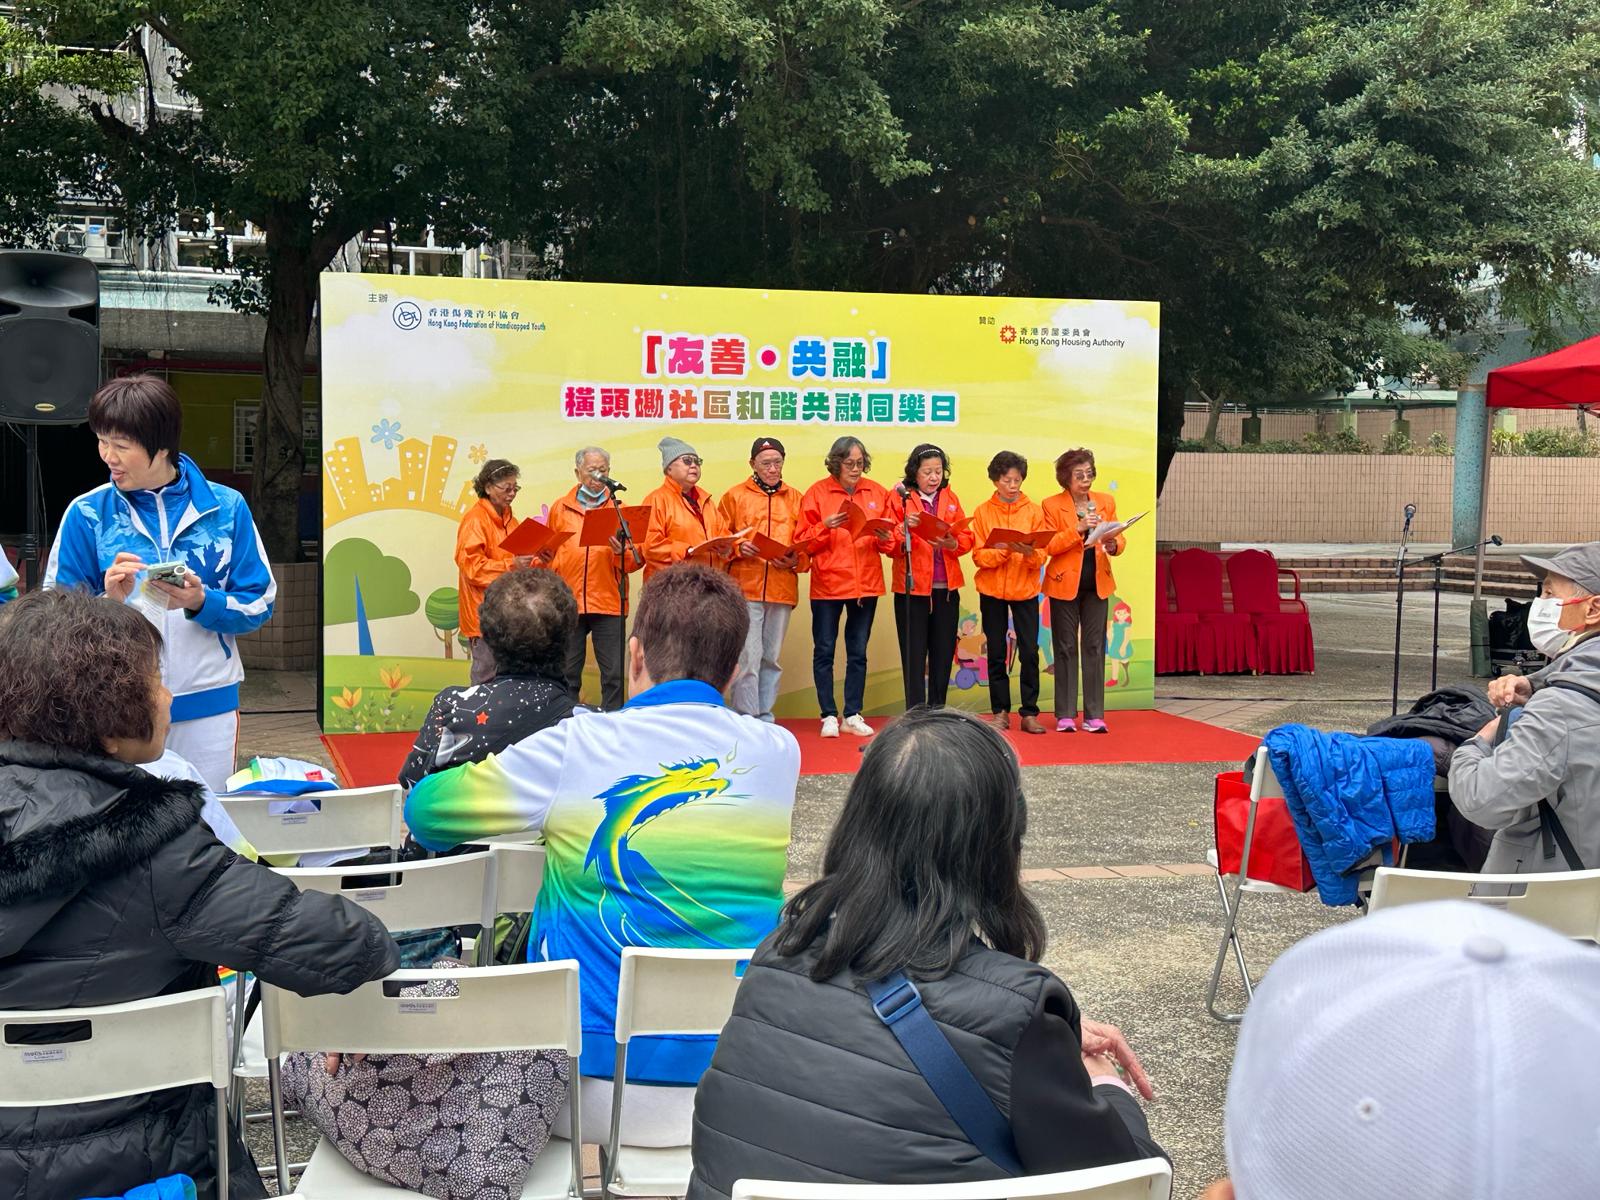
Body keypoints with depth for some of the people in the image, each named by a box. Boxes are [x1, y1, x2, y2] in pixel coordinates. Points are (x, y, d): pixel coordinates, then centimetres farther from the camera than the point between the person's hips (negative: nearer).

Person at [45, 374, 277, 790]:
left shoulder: (226, 508, 0)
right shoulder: (86, 514, -1)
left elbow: (258, 605, 1)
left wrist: (202, 602, -17)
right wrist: (108, 602, -18)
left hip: (207, 705, 1)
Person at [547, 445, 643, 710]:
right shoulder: (560, 508, 12)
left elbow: (637, 558, 3)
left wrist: (622, 553, -18)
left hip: (609, 602, -1)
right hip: (568, 600, 1)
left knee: (613, 674, -1)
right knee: (567, 673, 5)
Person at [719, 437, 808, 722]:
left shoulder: (795, 498, 13)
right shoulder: (734, 496, 7)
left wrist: (795, 560, -8)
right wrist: (738, 548, -13)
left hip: (783, 588, 3)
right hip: (744, 588, -3)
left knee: (771, 658, 9)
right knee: (747, 656, -8)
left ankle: (765, 718, 17)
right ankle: (745, 720, -3)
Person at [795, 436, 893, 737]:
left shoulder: (877, 492, 6)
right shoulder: (817, 492, -2)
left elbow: (891, 541, 7)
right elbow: (803, 543, -4)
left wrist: (885, 537, -15)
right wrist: (825, 527, -20)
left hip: (866, 584, 2)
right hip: (828, 583, -2)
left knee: (858, 653, 9)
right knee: (824, 651, 1)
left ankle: (853, 716, 16)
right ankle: (829, 716, 9)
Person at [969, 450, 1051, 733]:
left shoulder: (1034, 511, 2)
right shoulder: (982, 511, 0)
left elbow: (1042, 556, -2)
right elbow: (979, 556, -5)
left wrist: (1028, 552, -24)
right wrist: (1004, 550, -22)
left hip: (1025, 590, 0)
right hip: (992, 591, 0)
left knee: (1030, 652, -4)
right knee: (996, 654, 5)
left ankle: (1029, 713, 2)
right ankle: (1000, 712, 14)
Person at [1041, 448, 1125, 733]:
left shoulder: (1106, 502, 8)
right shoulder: (1052, 505, -2)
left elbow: (1119, 540, 8)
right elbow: (1049, 546, -10)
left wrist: (1113, 545, -15)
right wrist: (1078, 529, -21)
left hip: (1097, 583, 3)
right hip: (1065, 583, -2)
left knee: (1095, 647, 2)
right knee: (1066, 648, 3)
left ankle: (1094, 715, 5)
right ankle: (1065, 715, 7)